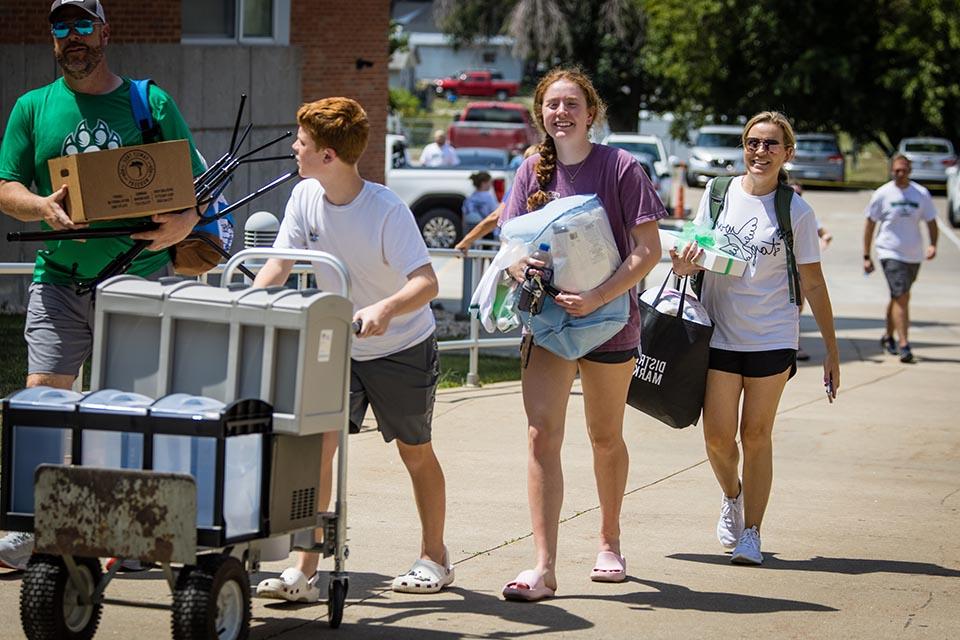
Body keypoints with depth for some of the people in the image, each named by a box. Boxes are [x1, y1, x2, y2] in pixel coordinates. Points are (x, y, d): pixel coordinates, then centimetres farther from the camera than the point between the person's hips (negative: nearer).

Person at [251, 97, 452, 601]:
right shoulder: (305, 198, -8)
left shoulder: (387, 211, -25)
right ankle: (305, 571, -13)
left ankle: (434, 558, 30)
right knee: (317, 444, -11)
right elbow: (280, 264, -5)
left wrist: (384, 308, -51)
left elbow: (426, 283, -32)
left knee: (415, 451, 12)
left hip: (402, 348, -4)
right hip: (336, 347, 4)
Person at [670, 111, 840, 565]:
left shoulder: (797, 212, -2)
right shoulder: (718, 193, 3)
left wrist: (831, 351, 1)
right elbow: (697, 254, 14)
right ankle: (732, 496, 30)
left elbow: (813, 285, 2)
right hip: (720, 334, 2)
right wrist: (684, 265, -12)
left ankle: (751, 534, 10)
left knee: (756, 435, 0)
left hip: (772, 337, -2)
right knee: (718, 436, -1)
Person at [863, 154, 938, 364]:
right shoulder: (882, 194, -4)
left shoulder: (921, 194, 1)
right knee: (901, 297, -14)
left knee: (899, 297, 16)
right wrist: (866, 257, 0)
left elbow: (931, 222, 7)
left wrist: (932, 244, -13)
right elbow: (870, 224, 2)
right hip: (890, 253, -3)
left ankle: (888, 336, 34)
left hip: (914, 255, 4)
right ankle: (903, 345, -15)